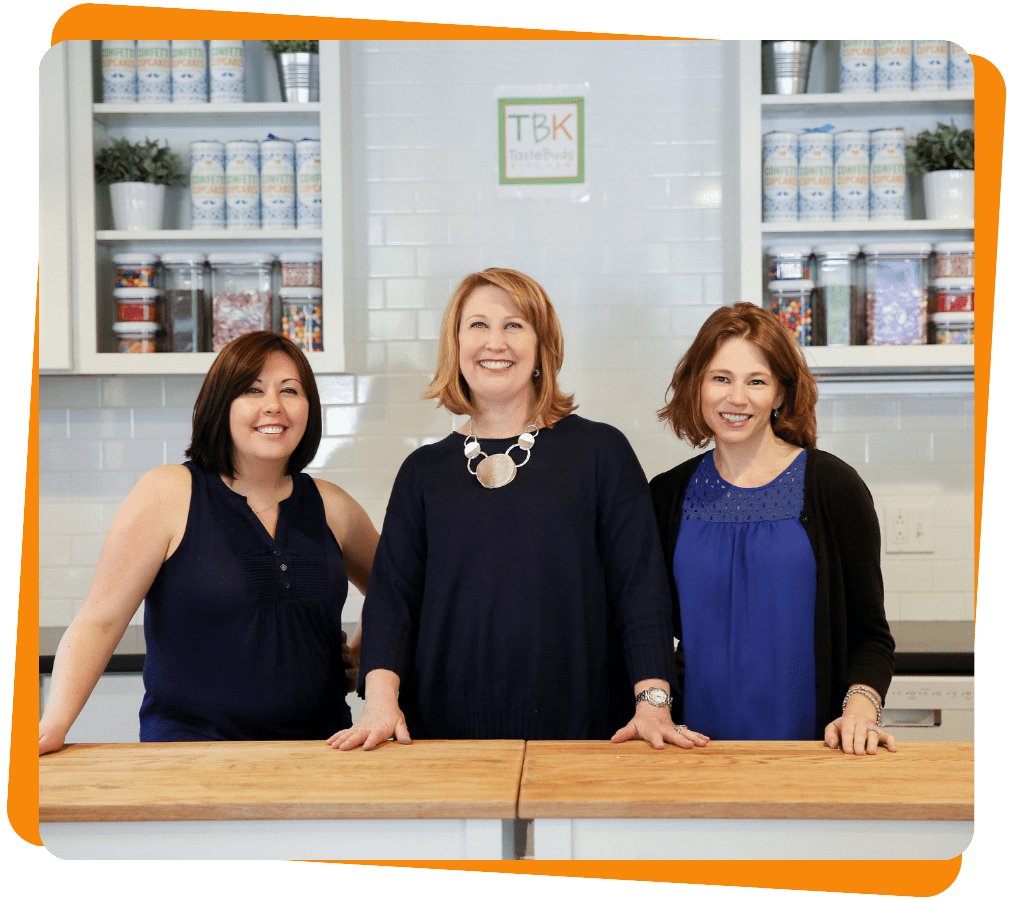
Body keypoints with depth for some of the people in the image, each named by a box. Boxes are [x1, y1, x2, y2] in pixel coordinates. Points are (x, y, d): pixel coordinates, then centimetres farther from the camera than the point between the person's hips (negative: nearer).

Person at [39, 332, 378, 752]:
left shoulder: (330, 507, 10)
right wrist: (54, 724, -16)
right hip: (188, 750, -4)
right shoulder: (167, 494, -1)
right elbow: (98, 622, -5)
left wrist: (364, 646, 12)